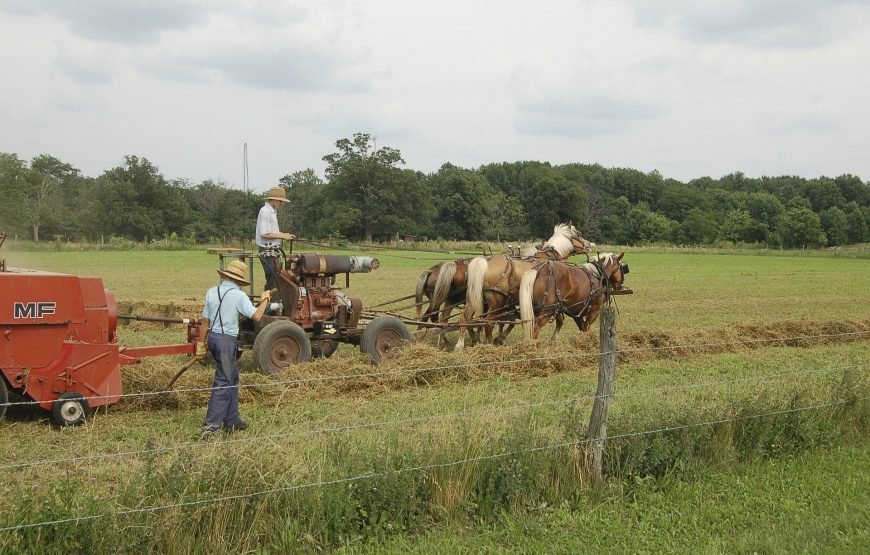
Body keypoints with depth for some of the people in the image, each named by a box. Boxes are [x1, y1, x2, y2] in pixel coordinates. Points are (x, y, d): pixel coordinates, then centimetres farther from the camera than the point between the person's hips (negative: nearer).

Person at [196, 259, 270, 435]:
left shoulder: (211, 292, 6)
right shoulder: (239, 295, -11)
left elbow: (205, 321, 8)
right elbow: (256, 316, -17)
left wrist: (201, 345, 14)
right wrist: (264, 300, 0)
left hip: (212, 337, 7)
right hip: (227, 341, -7)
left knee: (232, 377, 18)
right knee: (223, 381, -1)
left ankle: (232, 420, 24)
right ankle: (211, 425, -3)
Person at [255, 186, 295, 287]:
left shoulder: (273, 211, 16)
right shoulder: (265, 211, -16)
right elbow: (264, 234, -22)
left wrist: (285, 235, 8)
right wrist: (282, 236, -16)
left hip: (273, 250, 10)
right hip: (267, 250, -10)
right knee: (272, 279, -9)